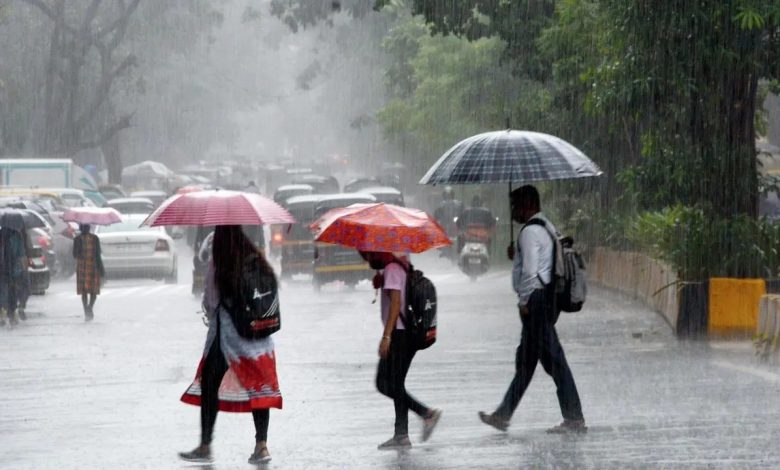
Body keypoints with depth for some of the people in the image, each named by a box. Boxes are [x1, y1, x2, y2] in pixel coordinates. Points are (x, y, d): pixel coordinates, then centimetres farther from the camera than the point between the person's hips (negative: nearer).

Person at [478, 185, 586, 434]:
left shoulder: (530, 232, -15)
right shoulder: (547, 228, 16)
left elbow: (530, 271, -21)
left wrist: (524, 301, -13)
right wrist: (516, 256, 14)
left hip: (535, 301, -11)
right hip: (548, 299, 11)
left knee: (553, 359, -8)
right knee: (525, 360, 15)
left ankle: (574, 419, -7)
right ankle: (503, 415, 22)